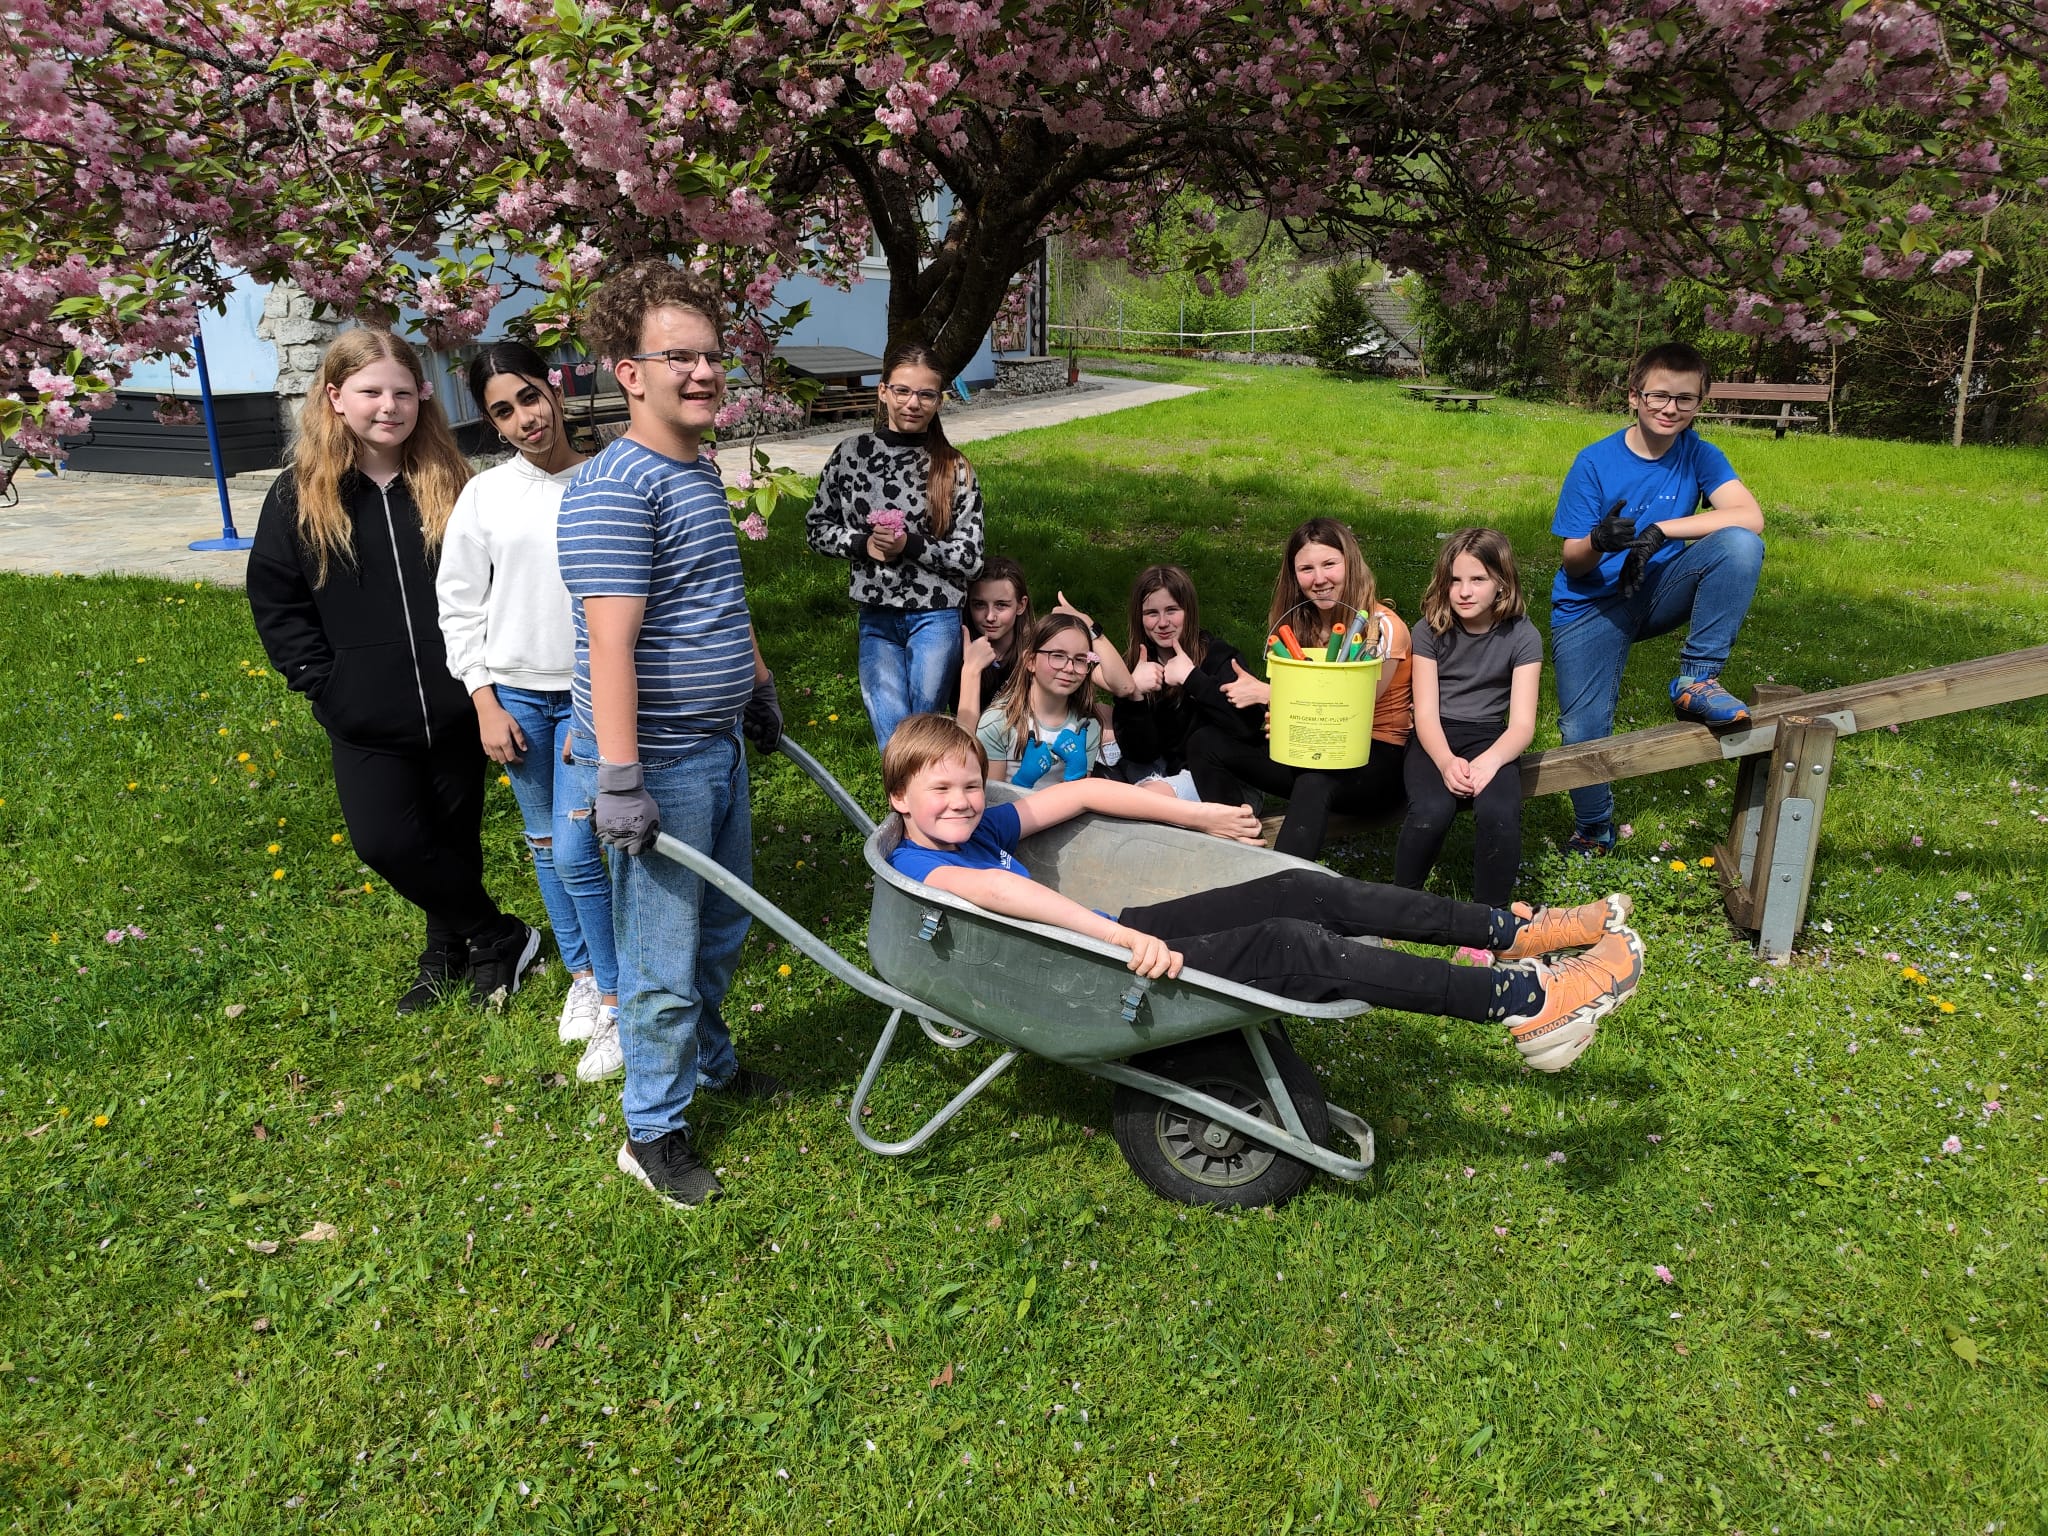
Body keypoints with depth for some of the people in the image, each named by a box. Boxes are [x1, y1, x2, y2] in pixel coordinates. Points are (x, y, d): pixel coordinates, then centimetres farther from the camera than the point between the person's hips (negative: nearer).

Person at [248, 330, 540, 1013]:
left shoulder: (450, 484, 0)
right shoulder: (298, 497, -1)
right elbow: (276, 605, 3)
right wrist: (325, 682, -5)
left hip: (454, 708, 0)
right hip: (365, 724, 0)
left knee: (454, 838, 11)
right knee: (386, 841, -7)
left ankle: (448, 949, 33)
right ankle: (498, 936, 12)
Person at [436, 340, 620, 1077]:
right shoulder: (485, 494, 0)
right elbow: (460, 605, 5)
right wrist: (485, 703, -1)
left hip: (589, 693, -3)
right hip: (514, 692, 3)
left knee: (576, 851, -7)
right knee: (544, 842, 13)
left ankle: (617, 1000, 8)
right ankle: (581, 973, 31)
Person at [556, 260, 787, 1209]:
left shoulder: (699, 472, 11)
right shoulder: (614, 489, -20)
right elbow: (611, 645, -25)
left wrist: (758, 685, 29)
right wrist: (618, 782, -27)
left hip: (718, 743, 9)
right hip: (658, 764, -9)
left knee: (721, 931, 24)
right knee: (663, 967, 4)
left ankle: (707, 1060, 47)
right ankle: (652, 1133, 23)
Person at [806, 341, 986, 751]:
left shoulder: (953, 468, -3)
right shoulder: (852, 453, 1)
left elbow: (970, 555, -5)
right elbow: (816, 528, 7)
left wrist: (910, 545, -17)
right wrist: (863, 543, -11)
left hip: (935, 616, -1)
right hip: (876, 616, 1)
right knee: (894, 737, -1)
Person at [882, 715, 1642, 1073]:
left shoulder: (981, 823, 12)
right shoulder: (915, 866, -13)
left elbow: (1083, 794, 17)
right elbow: (990, 888, -34)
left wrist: (1202, 816, 16)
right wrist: (1123, 936, -43)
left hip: (1110, 936, 9)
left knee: (1301, 892, -3)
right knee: (1290, 948, -22)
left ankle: (1512, 931, 3)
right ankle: (1520, 999, -21)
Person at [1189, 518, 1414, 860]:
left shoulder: (1382, 626, -11)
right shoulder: (1297, 623, 7)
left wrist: (1264, 694, -18)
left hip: (1376, 758, -6)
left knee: (1315, 782, -40)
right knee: (1204, 743, -10)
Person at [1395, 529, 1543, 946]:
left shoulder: (1522, 637, -3)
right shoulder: (1431, 631, -2)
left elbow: (1522, 723, -9)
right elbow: (1426, 713, -8)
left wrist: (1490, 759, -31)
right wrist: (1446, 762, -29)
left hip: (1489, 738, 0)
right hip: (1435, 740, 0)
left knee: (1499, 813, -33)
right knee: (1431, 811, -32)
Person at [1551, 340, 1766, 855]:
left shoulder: (1699, 456, -4)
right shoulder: (1596, 462, -10)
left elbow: (1751, 517, -21)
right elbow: (1572, 562, -10)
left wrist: (1658, 531, -29)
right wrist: (1598, 542, -34)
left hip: (1658, 591, 2)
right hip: (1591, 604, -1)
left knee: (1741, 543, -26)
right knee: (1582, 733, -11)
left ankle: (1696, 682, -16)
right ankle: (1593, 833, 19)